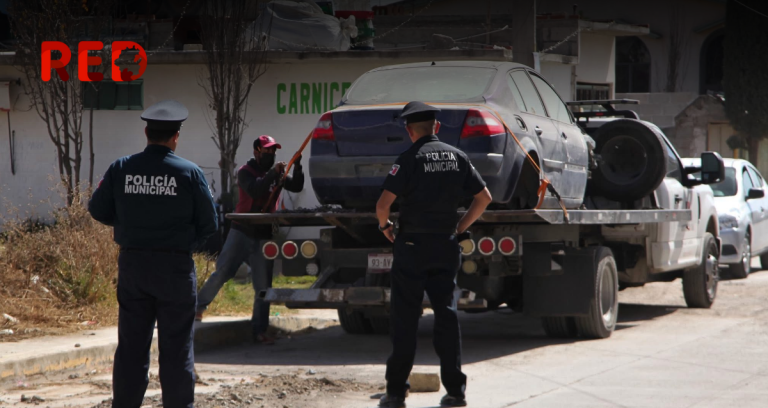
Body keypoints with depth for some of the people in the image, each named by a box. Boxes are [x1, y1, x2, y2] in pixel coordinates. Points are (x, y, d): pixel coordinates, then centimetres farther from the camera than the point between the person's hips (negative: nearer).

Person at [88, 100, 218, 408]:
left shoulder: (121, 169, -3)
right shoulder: (189, 173, -8)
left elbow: (99, 211, 4)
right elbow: (209, 224, -5)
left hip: (132, 264, 3)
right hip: (175, 266, -3)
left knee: (131, 345, 10)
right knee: (176, 346, 4)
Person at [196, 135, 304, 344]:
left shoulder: (275, 172, 11)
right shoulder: (246, 172, -4)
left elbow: (296, 187, 4)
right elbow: (254, 190, -22)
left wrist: (297, 167, -10)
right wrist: (273, 174, -27)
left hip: (263, 236, 4)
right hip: (242, 231, -4)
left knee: (263, 285, 0)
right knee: (222, 272, -9)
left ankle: (259, 331, 3)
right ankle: (199, 306, 11)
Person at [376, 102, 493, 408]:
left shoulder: (410, 159, -10)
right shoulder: (456, 157, 5)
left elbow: (383, 203, -17)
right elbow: (484, 198, 8)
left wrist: (384, 225, 2)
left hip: (412, 246, -4)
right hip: (446, 246, 4)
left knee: (404, 319, 1)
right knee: (447, 315, 8)